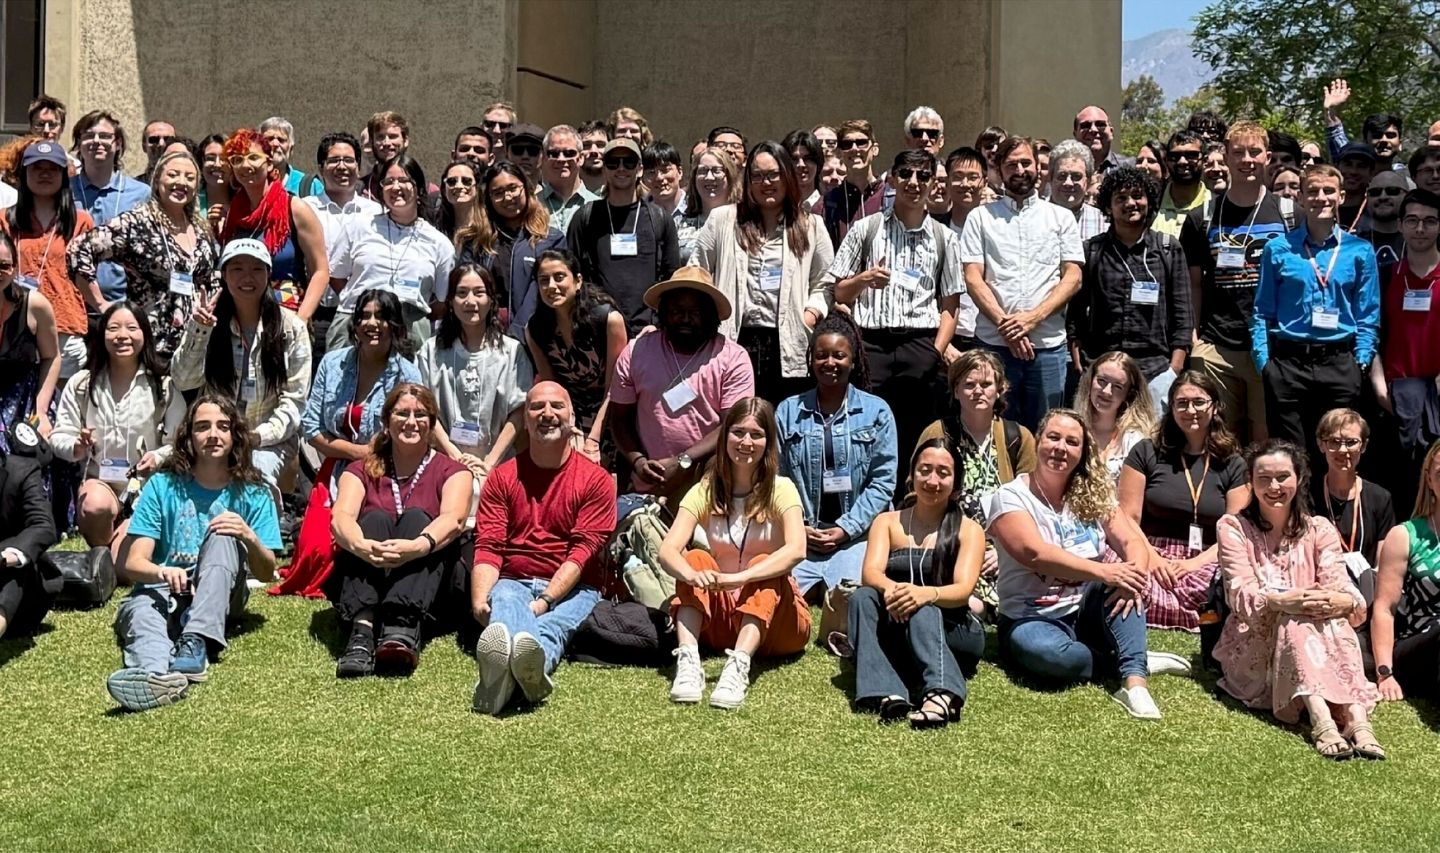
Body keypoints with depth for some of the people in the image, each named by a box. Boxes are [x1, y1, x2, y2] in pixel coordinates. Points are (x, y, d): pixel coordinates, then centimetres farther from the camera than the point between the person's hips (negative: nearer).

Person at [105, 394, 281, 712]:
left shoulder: (252, 494, 5)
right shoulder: (162, 486, 3)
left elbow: (267, 572, 2)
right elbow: (133, 563, -5)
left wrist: (249, 537, -20)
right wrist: (162, 572, -29)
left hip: (220, 598, 1)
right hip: (162, 591, -1)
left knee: (222, 537, -27)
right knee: (141, 608, -36)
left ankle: (196, 644, -47)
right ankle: (156, 673, -72)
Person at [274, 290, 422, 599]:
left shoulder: (406, 376, -5)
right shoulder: (333, 364, 4)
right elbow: (310, 427, 2)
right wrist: (357, 451, -10)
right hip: (334, 475, 2)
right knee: (315, 550, -17)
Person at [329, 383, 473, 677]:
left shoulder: (451, 472, 11)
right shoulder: (362, 471, 15)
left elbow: (454, 519, -12)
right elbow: (341, 518, -7)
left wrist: (418, 546, -36)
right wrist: (361, 546, -32)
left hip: (427, 586, -1)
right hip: (360, 583, 1)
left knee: (416, 518, -24)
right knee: (376, 518, -23)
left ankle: (402, 629, -51)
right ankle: (362, 631, -49)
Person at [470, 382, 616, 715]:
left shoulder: (595, 479, 6)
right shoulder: (502, 477, 13)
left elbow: (583, 550, -6)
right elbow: (488, 547, 3)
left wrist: (545, 600, -20)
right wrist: (480, 601, -17)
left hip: (571, 588, -1)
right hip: (513, 582, 1)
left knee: (551, 626, -36)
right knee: (503, 605, -36)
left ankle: (534, 661, -72)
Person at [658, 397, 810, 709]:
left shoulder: (780, 489, -6)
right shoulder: (706, 491, 1)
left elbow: (796, 549, -25)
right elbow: (668, 549, -15)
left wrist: (739, 578, -39)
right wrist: (692, 575, -39)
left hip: (775, 616, -2)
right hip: (721, 617, 2)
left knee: (762, 565, -29)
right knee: (696, 558, -21)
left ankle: (739, 666, -48)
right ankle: (688, 661, -39)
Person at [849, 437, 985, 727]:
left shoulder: (968, 529, 5)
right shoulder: (887, 522, 10)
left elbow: (963, 590, -12)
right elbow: (871, 572, -8)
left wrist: (926, 594, -36)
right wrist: (890, 589, -35)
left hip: (951, 631, -2)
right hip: (893, 636, 2)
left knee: (920, 608, -34)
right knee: (863, 597, -28)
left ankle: (941, 695, -61)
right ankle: (889, 693, -49)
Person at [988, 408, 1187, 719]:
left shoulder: (1092, 495, 7)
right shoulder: (1011, 497, -8)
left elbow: (1132, 542, -4)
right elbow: (1034, 553, -23)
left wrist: (1134, 575, -28)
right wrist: (1103, 571, -33)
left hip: (1087, 612, 5)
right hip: (1033, 617, -4)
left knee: (1122, 584, -25)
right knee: (1049, 654, -37)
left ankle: (1134, 679, -33)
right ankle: (1136, 661, -17)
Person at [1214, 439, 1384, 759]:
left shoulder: (1319, 530, 10)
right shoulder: (1233, 527, 3)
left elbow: (1341, 586, -6)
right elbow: (1241, 596, -12)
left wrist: (1344, 602, -32)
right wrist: (1280, 601, -34)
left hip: (1320, 646, 2)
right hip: (1251, 653, -2)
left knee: (1333, 618, -29)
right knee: (1296, 620, -32)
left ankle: (1357, 718, -45)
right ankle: (1321, 721, -49)